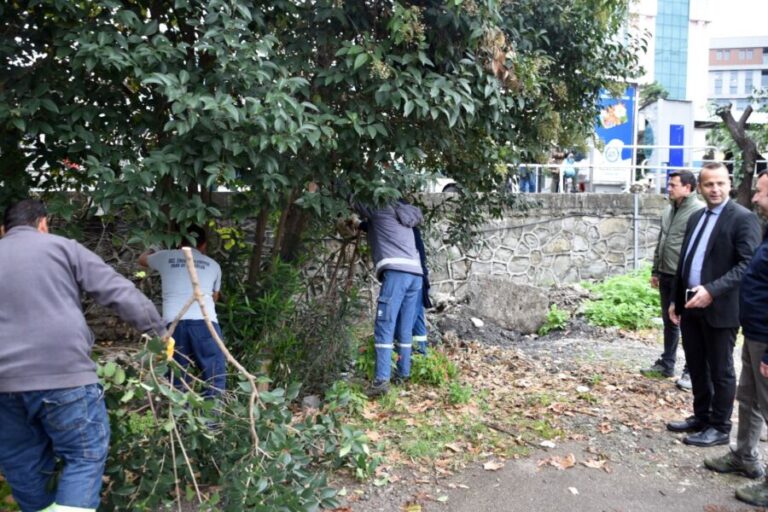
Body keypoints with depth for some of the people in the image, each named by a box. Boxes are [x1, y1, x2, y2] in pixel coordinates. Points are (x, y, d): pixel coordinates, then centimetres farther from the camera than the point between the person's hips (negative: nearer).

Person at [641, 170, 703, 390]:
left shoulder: (699, 211, -14)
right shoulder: (669, 210, 12)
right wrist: (655, 270, 18)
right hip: (666, 277, 8)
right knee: (669, 322, 17)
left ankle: (691, 370, 13)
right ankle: (666, 363, 28)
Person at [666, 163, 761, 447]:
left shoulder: (743, 218, -10)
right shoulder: (695, 218, 13)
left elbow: (748, 264, -19)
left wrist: (712, 290, -27)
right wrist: (675, 299, 14)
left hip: (720, 308, -7)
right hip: (691, 306, 7)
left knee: (720, 371, 6)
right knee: (697, 367, 17)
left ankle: (720, 428, 19)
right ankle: (701, 417, 32)